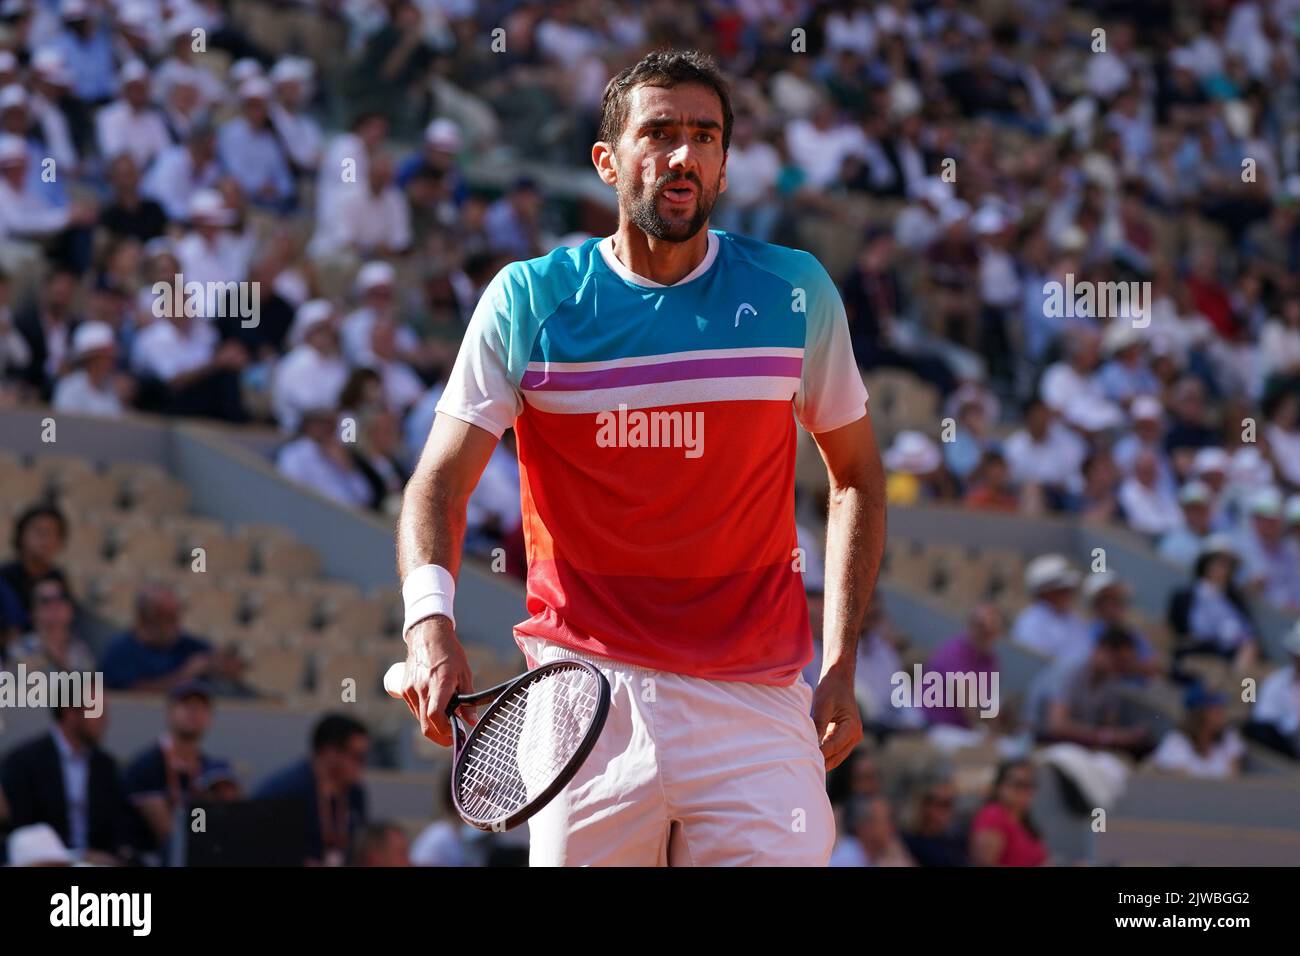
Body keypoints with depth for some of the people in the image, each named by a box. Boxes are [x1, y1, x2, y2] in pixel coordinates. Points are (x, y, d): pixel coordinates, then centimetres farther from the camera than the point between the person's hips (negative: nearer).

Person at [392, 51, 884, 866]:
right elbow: (441, 479, -3)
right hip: (587, 698, 0)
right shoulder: (528, 298, 1)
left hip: (757, 703, 1)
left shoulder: (795, 292, 4)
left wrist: (841, 664, 7)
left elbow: (856, 476, 15)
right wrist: (430, 623, -22)